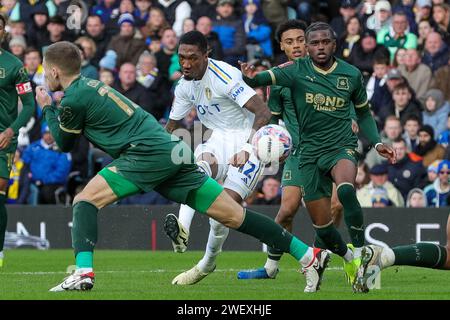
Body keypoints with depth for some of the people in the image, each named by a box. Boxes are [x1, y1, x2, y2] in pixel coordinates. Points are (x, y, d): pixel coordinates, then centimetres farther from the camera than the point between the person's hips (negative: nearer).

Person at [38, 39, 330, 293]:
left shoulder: (74, 99, -4)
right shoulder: (89, 86, 22)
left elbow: (64, 143, 10)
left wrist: (47, 109, 20)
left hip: (148, 152, -9)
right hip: (169, 149, 9)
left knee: (85, 200, -6)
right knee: (233, 214, 4)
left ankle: (83, 273, -22)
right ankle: (309, 255, 0)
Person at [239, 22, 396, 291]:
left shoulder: (351, 74, 1)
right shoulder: (297, 71, -5)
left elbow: (363, 113, 16)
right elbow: (269, 78, -20)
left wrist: (377, 142, 3)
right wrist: (250, 77, -43)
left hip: (342, 147, -1)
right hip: (310, 153, 1)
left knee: (346, 189, -36)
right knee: (322, 227, 2)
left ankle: (359, 253, -24)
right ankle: (349, 260, 32)